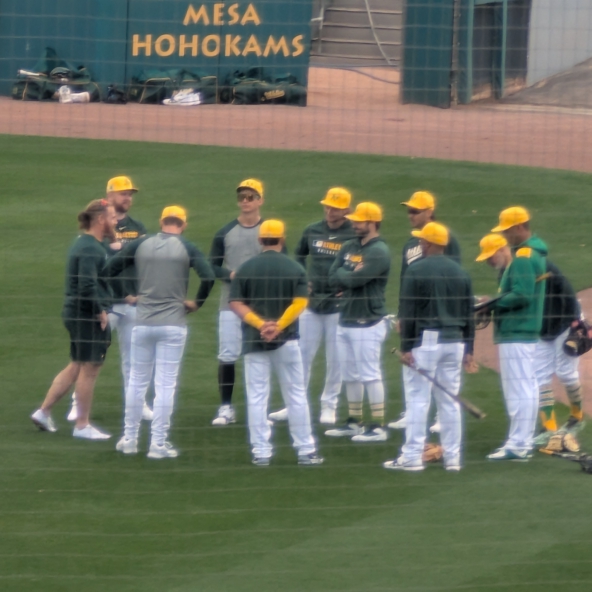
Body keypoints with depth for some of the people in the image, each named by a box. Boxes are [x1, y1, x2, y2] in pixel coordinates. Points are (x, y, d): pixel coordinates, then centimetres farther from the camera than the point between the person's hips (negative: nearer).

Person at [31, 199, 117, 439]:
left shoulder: (84, 244, 15)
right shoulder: (90, 248, -18)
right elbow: (87, 285, -25)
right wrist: (100, 311, -17)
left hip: (76, 312, 10)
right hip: (89, 316, -10)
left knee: (77, 366, 17)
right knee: (89, 368, -1)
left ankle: (44, 412, 19)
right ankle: (82, 425, 6)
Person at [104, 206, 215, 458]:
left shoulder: (140, 245, 4)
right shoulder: (187, 248, -3)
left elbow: (109, 269, 4)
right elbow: (208, 276, -16)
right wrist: (197, 303, -1)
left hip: (143, 323, 2)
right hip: (173, 324, -2)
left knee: (137, 381, 13)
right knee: (165, 384, 0)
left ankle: (129, 439, 17)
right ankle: (158, 443, -1)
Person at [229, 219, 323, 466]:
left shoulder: (246, 268, 1)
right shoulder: (294, 268, -1)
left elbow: (235, 303, -6)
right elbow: (300, 302, -12)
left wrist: (261, 324, -13)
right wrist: (278, 326, -16)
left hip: (254, 342, 0)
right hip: (286, 341, 0)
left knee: (256, 397, 4)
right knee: (296, 396, 7)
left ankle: (261, 452, 2)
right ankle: (305, 450, 8)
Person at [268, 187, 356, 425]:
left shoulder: (354, 236, -8)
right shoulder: (312, 231, 7)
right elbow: (299, 254, 24)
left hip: (338, 307, -4)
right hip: (311, 304, 4)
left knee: (334, 359, 2)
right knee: (302, 355, 5)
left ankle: (329, 406, 12)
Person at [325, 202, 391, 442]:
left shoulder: (379, 251, -13)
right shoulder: (349, 248, 13)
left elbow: (356, 279, -22)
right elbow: (333, 278, 3)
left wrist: (344, 276, -4)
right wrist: (352, 275, -12)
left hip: (368, 323, -9)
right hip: (346, 320, 9)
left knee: (370, 374, -7)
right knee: (350, 375, 14)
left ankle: (378, 427, -5)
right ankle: (354, 422, 24)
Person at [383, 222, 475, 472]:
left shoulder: (417, 271, -8)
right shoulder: (460, 272, 10)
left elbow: (408, 312, -11)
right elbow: (469, 314, 12)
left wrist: (405, 347, -10)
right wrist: (468, 350, 15)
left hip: (425, 341, -5)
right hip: (454, 342, 6)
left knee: (417, 400, -3)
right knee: (450, 401, 9)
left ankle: (412, 457, -4)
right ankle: (452, 458, 10)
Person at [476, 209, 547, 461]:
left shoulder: (523, 257, -16)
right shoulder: (536, 253, 16)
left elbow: (522, 295, -24)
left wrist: (494, 304, -14)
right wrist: (495, 305, 8)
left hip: (516, 335, -11)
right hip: (527, 331, 11)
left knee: (519, 388, -9)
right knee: (525, 388, 13)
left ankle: (518, 445, -8)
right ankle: (522, 443, 19)